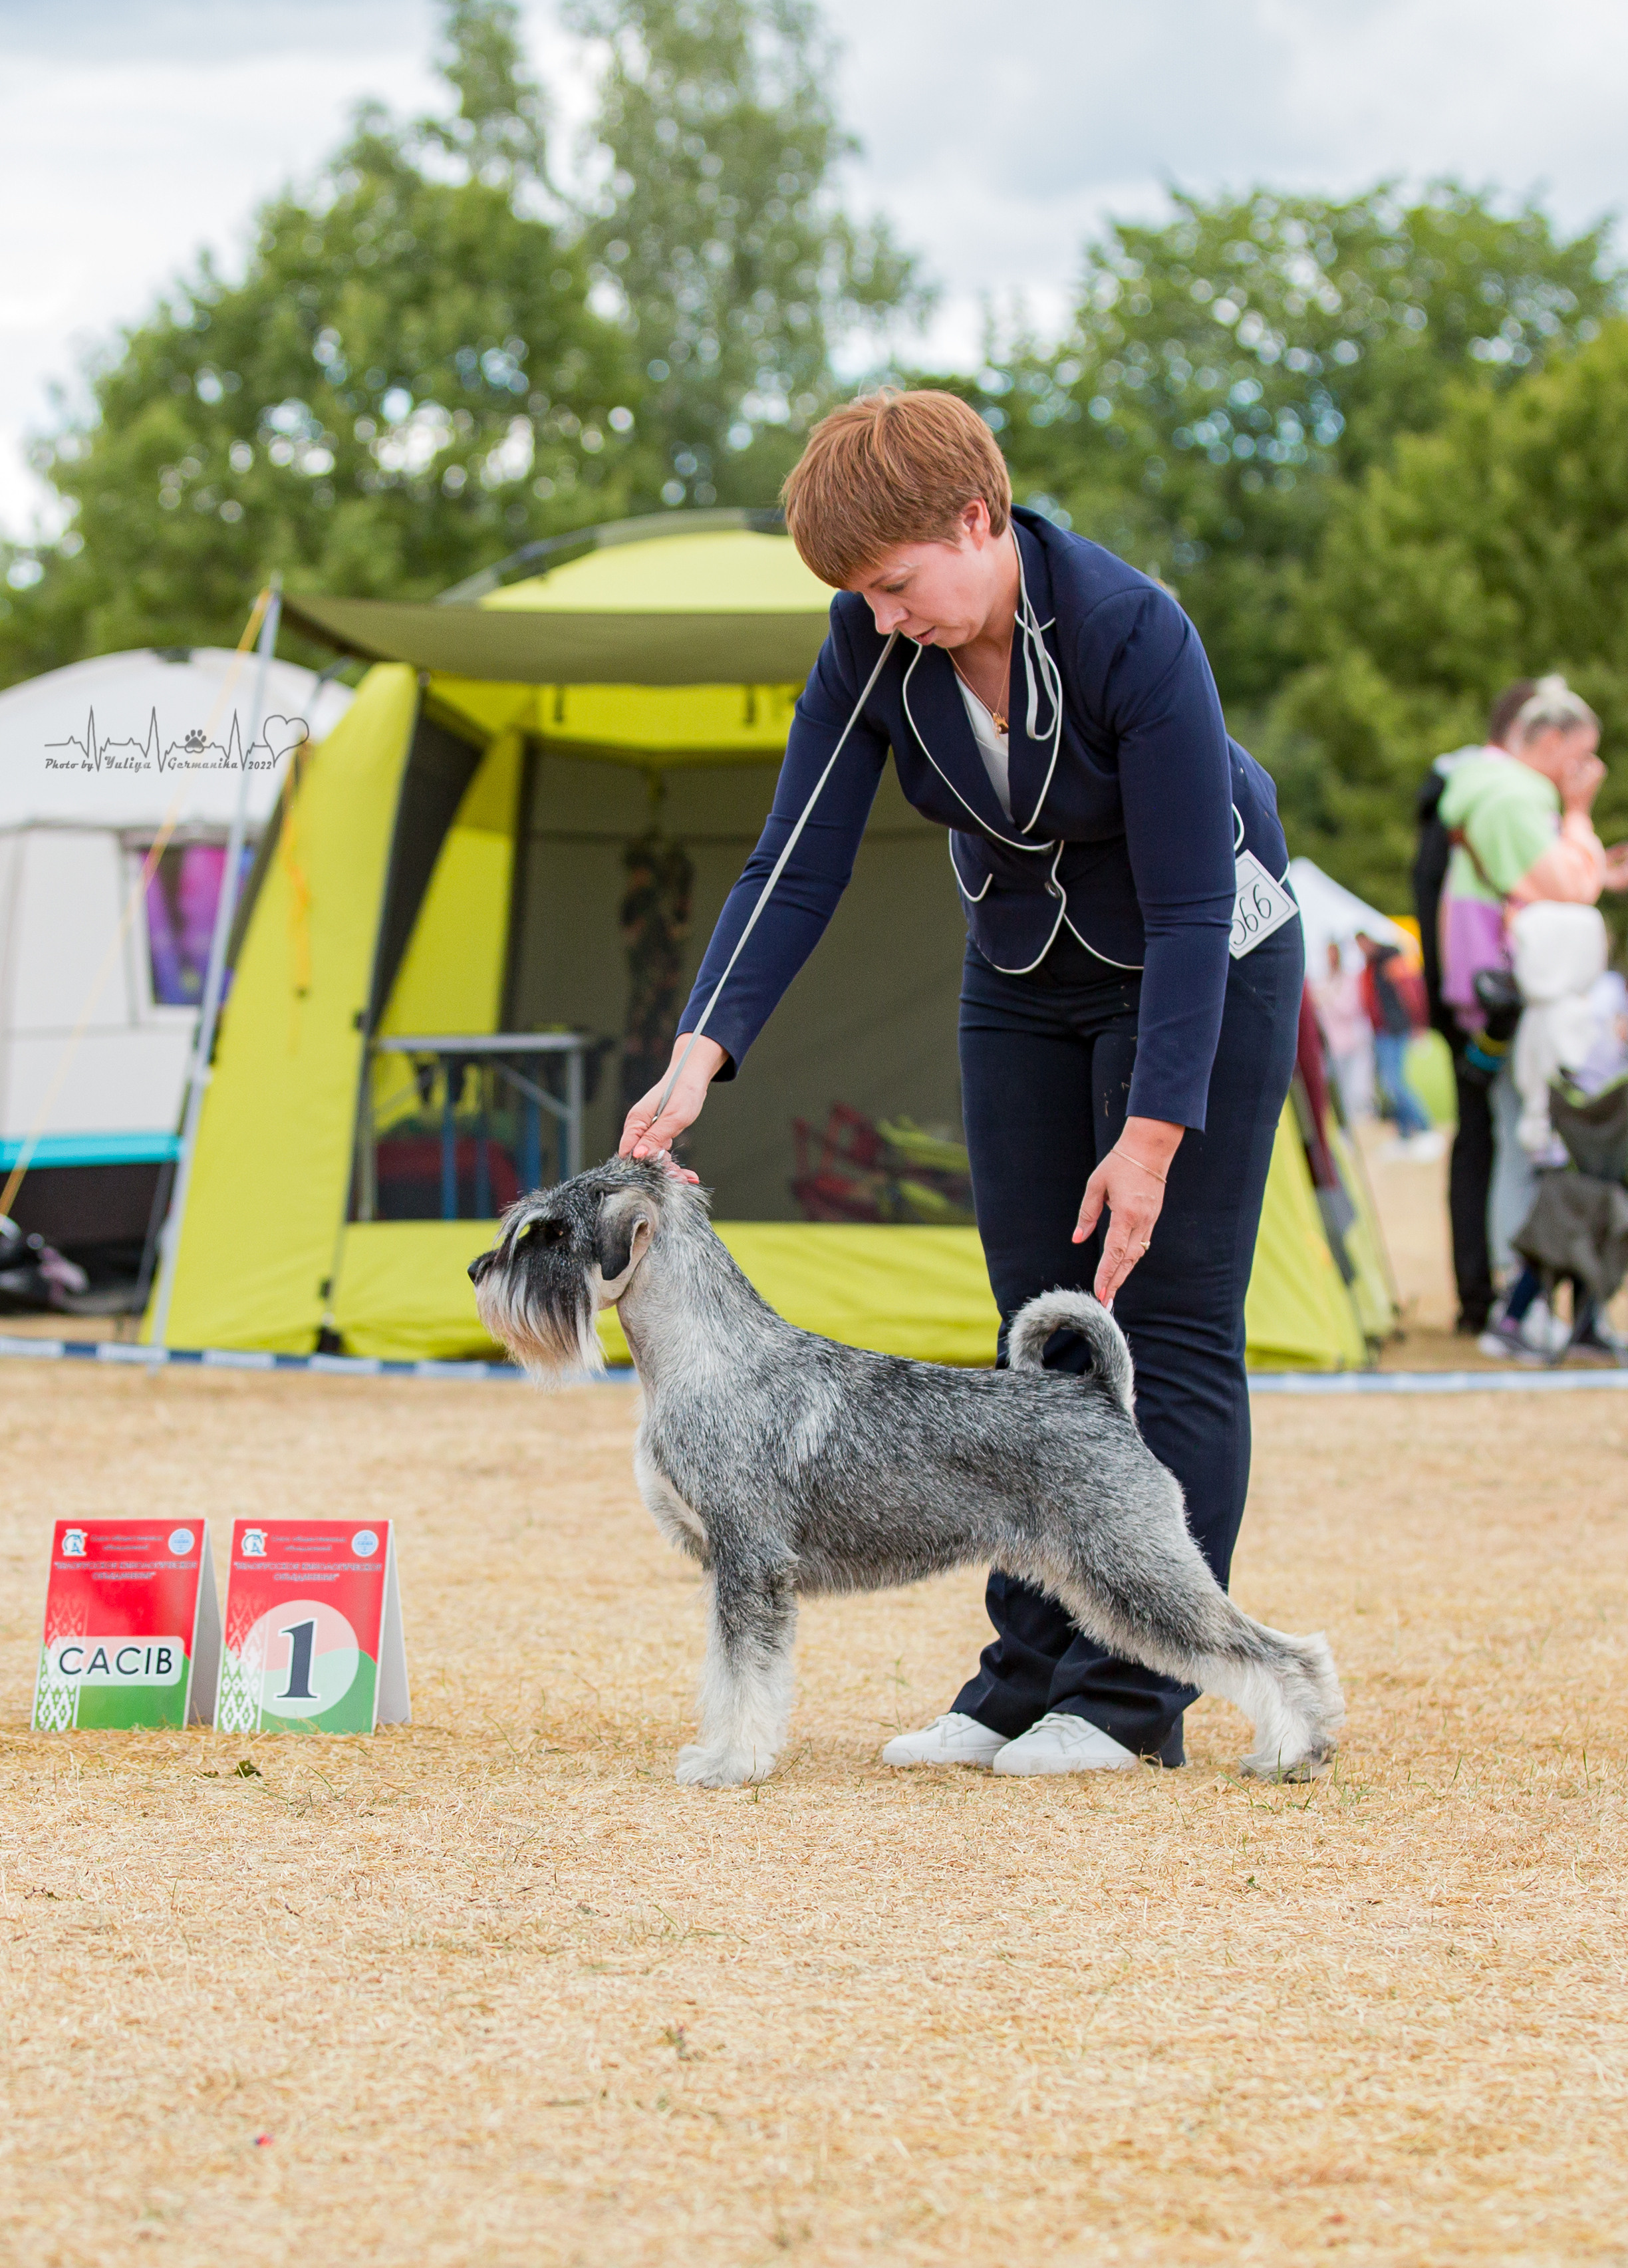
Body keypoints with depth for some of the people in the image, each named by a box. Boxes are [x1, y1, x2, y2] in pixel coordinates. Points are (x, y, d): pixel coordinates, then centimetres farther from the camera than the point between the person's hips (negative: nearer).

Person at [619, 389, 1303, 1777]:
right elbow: (797, 868, -16)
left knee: (1168, 1315, -8)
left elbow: (1189, 907, -28)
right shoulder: (872, 647, -17)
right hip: (1026, 970, 5)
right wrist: (703, 1054, -29)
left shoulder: (1133, 634, -32)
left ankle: (1131, 1692, -6)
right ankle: (1031, 1673, 9)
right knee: (1041, 1329, 5)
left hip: (1202, 966, -5)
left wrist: (1153, 1136, -28)